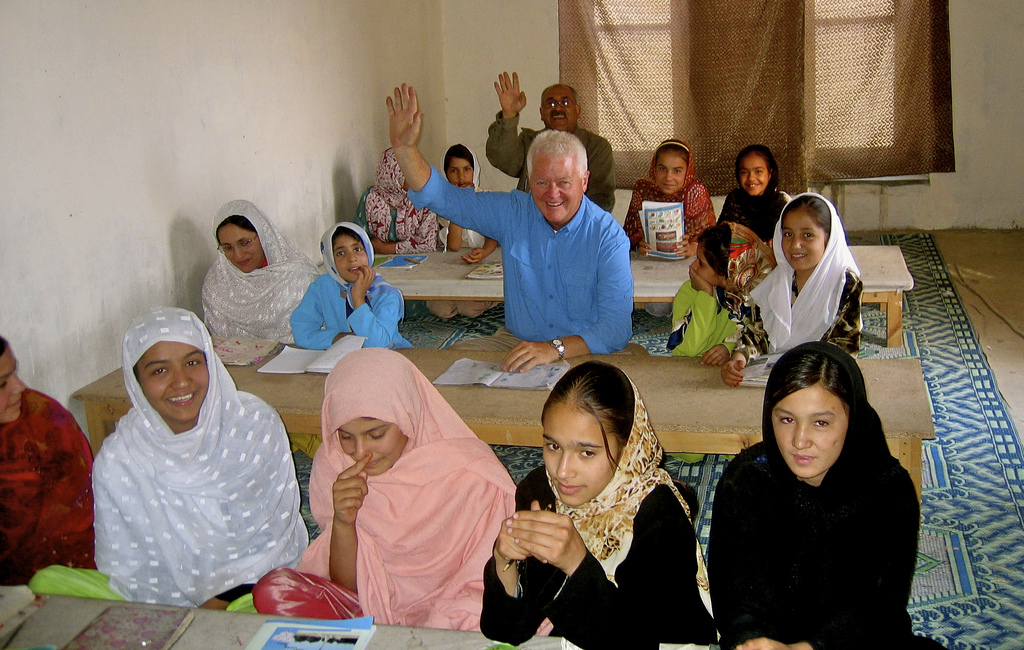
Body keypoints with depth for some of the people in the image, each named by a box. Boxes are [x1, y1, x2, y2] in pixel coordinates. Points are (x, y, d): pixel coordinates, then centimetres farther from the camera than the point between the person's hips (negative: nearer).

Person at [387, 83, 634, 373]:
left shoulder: (608, 236, -13)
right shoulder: (513, 213, 0)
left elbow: (617, 327, -21)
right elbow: (443, 197, 6)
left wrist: (554, 349, -36)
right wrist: (405, 147, -9)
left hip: (584, 351, -3)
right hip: (515, 341, 4)